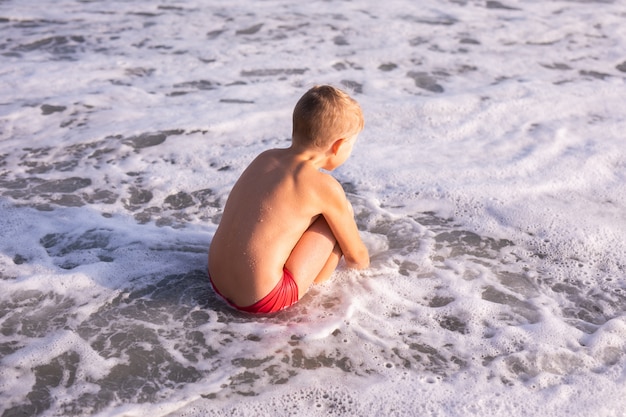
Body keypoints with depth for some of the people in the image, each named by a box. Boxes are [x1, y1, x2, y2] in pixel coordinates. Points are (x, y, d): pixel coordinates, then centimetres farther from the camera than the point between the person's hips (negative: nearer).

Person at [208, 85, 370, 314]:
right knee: (342, 211, 0)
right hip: (265, 300, -8)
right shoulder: (324, 187, -13)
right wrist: (361, 263, 27)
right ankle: (317, 286, 16)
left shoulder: (265, 158, 7)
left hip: (218, 281, 8)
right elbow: (356, 255, 1)